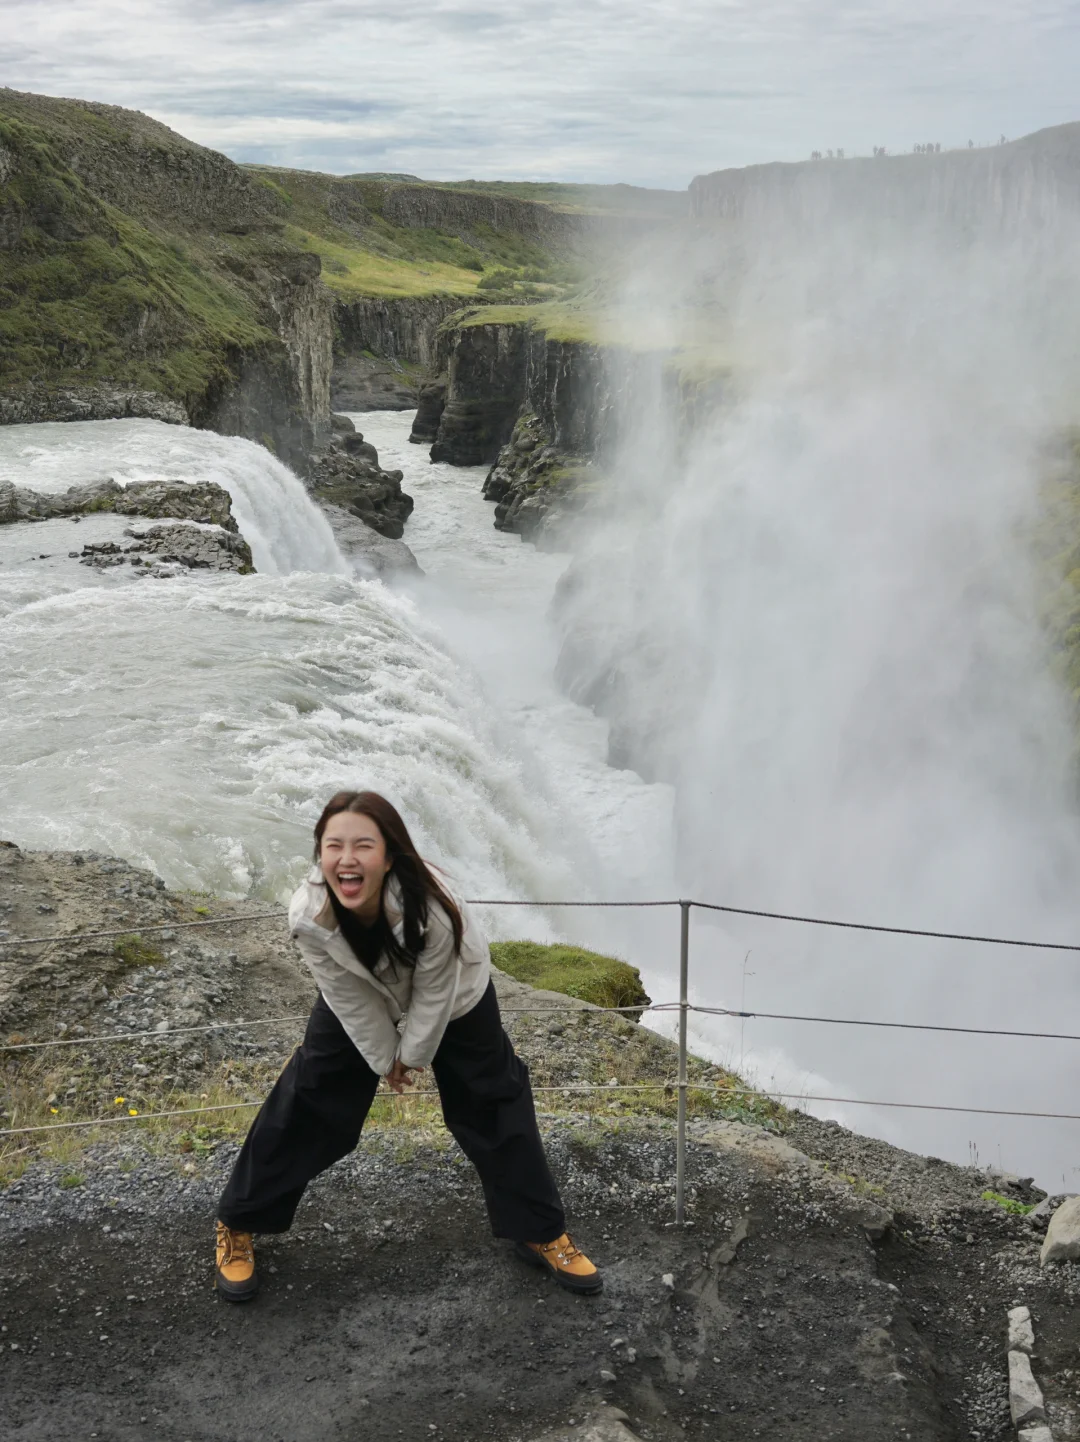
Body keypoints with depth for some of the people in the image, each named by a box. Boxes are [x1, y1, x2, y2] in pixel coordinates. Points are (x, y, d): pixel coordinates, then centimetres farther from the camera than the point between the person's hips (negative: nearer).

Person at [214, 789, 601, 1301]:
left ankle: (542, 1234, 21)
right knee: (304, 1102, 2)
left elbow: (433, 995, -25)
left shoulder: (431, 908, -44)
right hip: (359, 1000, 2)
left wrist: (413, 1053, -11)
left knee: (496, 1104, 2)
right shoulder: (308, 916, -35)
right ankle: (237, 1224, 22)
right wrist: (387, 1058, -8)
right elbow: (351, 999, -19)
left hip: (451, 997, -1)